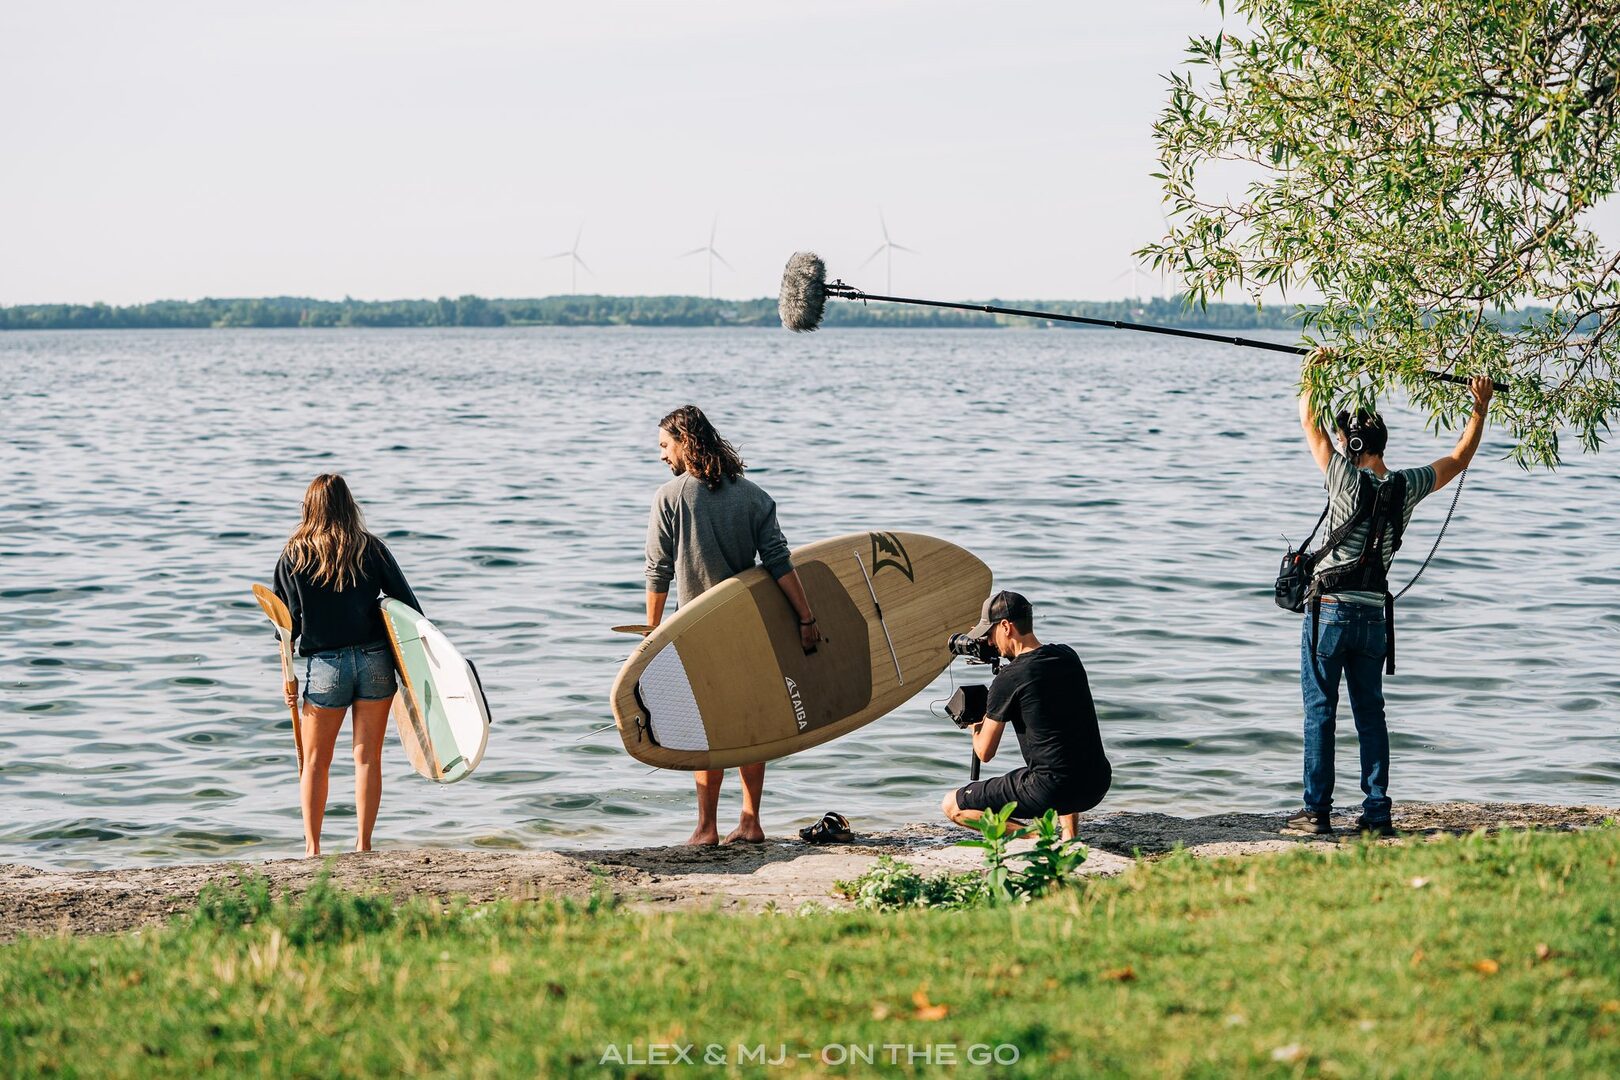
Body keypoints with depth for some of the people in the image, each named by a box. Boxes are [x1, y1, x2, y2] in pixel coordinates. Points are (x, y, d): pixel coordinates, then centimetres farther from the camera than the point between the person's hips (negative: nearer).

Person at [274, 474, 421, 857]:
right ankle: (363, 844, 6)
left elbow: (287, 621, -1)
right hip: (375, 660, 1)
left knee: (314, 761, 10)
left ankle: (312, 848, 8)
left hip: (324, 666, -1)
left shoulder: (293, 556, -1)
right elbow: (407, 604, 2)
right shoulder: (371, 549, 1)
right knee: (368, 758, 6)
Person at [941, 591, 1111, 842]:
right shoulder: (1068, 656, 8)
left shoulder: (1008, 680, -11)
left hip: (1051, 791, -7)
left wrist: (975, 726, 21)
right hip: (1097, 786, 7)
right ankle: (1070, 837, 25)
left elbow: (984, 753, 1)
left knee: (951, 805, 6)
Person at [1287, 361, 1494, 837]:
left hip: (1330, 610, -4)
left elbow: (1309, 424, 0)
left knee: (1319, 712, 1)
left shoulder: (1348, 478, -10)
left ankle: (1317, 811, 1)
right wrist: (1481, 408, 26)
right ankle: (1377, 813, 8)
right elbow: (1458, 459, 18)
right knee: (1370, 714, 10)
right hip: (1374, 615, 5)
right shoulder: (1407, 487, 3)